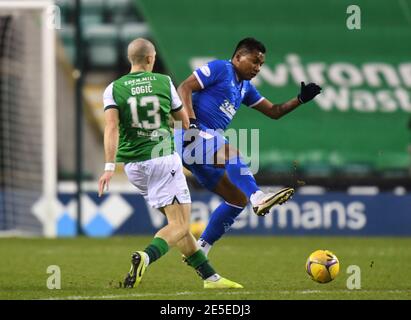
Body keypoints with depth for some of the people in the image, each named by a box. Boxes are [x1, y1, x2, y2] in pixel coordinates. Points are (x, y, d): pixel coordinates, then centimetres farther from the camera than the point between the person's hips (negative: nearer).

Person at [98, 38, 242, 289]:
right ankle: (145, 257, -34)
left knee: (178, 223, 15)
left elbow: (111, 127, -13)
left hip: (133, 165, 4)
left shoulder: (114, 89, 1)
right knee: (179, 226, -5)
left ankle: (209, 276, 17)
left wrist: (110, 167, -19)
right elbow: (183, 118, 12)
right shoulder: (164, 82, 0)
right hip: (164, 159, -4)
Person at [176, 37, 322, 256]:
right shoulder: (220, 69, -2)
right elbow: (184, 88, -11)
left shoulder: (245, 88, 23)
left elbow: (273, 111, 26)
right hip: (191, 138, -10)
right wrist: (191, 122, -23)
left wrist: (300, 100, 11)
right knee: (232, 153, -36)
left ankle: (200, 250, 10)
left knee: (238, 199, 7)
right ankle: (257, 197, -54)